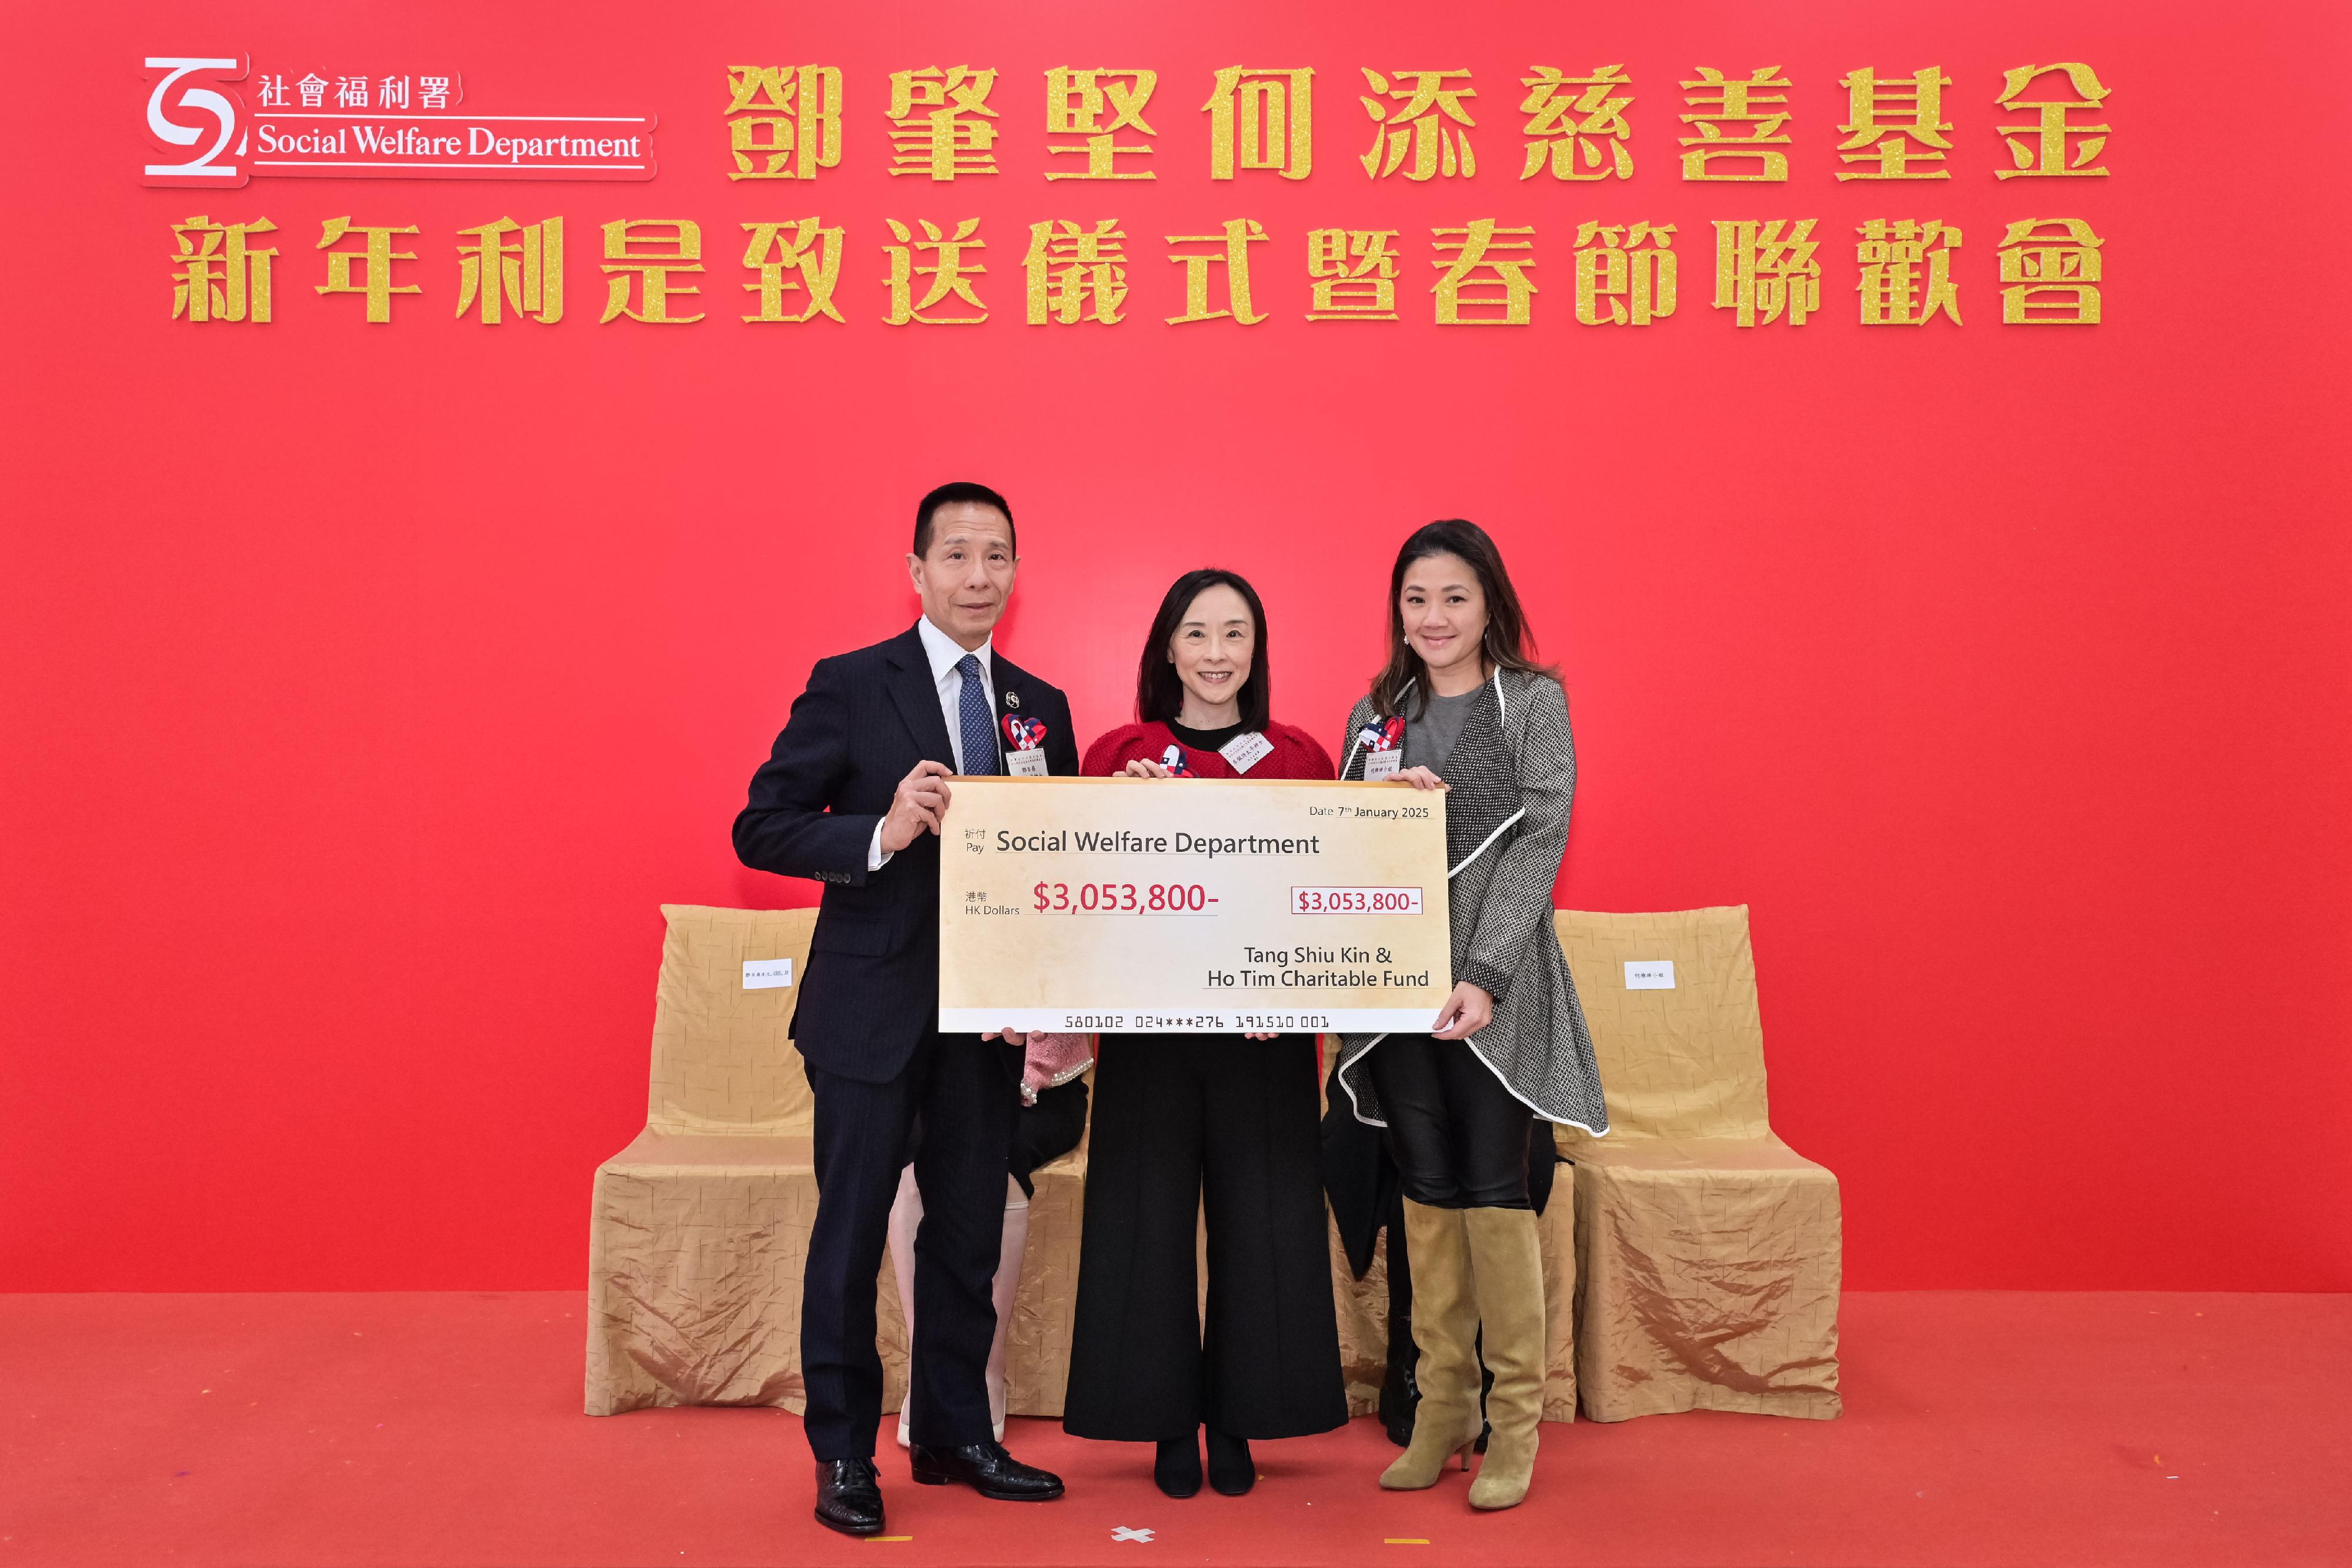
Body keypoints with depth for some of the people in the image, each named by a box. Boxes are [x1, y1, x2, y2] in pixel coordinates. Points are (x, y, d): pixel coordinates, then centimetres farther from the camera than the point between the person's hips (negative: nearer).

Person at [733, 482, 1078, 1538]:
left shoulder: (1040, 708, 9)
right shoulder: (849, 688, -5)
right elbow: (761, 827, -8)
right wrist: (881, 834, -24)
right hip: (873, 1007, -4)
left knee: (970, 1231, 14)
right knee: (851, 1232, 5)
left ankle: (954, 1435, 30)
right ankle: (843, 1455, 21)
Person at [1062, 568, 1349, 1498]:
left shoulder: (1299, 757, 6)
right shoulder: (1119, 754, 4)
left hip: (1263, 1031, 1)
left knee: (1259, 1216, 5)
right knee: (1149, 1212, 4)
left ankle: (1236, 1422, 22)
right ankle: (1168, 1422, 20)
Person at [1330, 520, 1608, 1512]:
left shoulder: (1534, 702, 1)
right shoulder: (1375, 714, 13)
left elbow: (1540, 841, -7)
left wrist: (1485, 975, -16)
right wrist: (1385, 800, -9)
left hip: (1494, 983, -3)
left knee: (1494, 1187, -3)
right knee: (1426, 1190, 8)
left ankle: (1515, 1421, 10)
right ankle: (1441, 1406, 19)